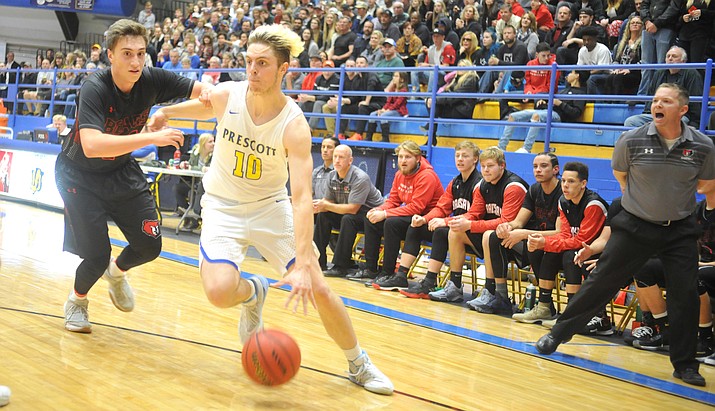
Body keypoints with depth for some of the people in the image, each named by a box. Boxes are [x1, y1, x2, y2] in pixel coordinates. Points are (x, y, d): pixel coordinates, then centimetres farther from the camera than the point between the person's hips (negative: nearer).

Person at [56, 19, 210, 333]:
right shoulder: (95, 88, -31)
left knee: (150, 246, -1)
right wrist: (152, 137, -51)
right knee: (97, 256, -9)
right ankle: (76, 301, 26)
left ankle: (116, 272, 35)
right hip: (80, 175, -5)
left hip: (122, 171, 5)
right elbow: (91, 145, -45)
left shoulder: (152, 80, -18)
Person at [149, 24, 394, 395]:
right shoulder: (226, 95, -17)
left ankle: (358, 364, 17)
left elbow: (302, 197, -32)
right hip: (223, 206, 1)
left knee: (318, 289, -8)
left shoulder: (294, 125, -25)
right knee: (219, 291, -25)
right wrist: (168, 112, 14)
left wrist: (302, 265, -40)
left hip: (271, 207, -1)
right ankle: (253, 293, 15)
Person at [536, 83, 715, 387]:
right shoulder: (631, 140, -10)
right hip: (635, 226, -1)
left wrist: (676, 195, 7)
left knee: (686, 294, 0)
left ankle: (685, 364, 15)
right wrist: (639, 198, 6)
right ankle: (558, 334, 13)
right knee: (600, 282, 0)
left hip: (681, 230, 1)